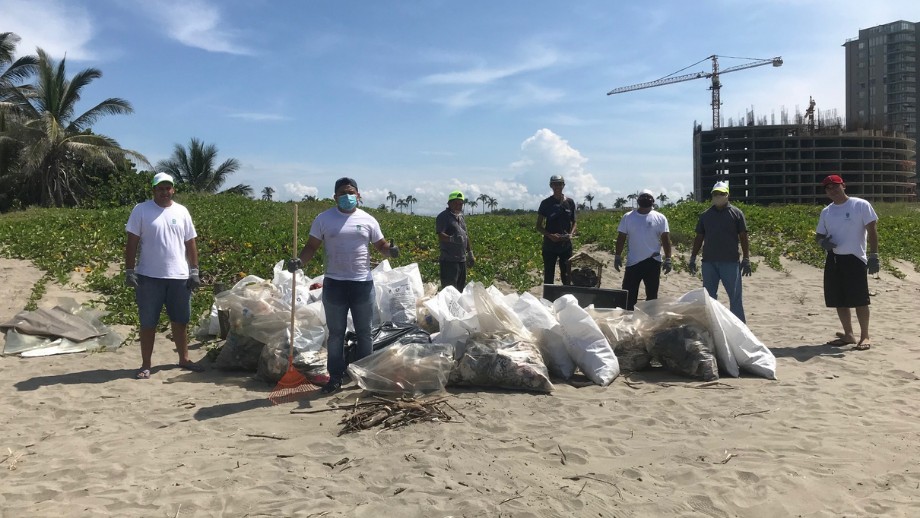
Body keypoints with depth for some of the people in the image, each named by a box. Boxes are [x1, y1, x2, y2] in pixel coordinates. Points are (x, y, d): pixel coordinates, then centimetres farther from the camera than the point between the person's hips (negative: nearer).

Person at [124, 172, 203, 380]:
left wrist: (194, 272, 5)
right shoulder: (141, 210, -1)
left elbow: (190, 244, 10)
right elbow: (132, 243, -2)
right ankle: (145, 365, 13)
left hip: (179, 277, 3)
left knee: (180, 320, 12)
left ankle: (184, 359, 25)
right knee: (148, 323, 4)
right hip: (149, 277, -3)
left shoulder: (182, 211, 8)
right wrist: (129, 272, -8)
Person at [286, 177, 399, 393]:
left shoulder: (368, 220, 3)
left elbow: (381, 245, 9)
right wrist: (299, 261, -18)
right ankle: (335, 377, 18)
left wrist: (390, 250, -15)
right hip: (334, 284, -1)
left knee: (364, 333, 11)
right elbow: (311, 246, 1)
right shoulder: (324, 219, 0)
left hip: (363, 283, 1)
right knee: (335, 333, 8)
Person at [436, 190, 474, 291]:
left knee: (461, 288, 13)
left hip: (462, 259, 8)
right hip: (449, 260, -8)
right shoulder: (443, 217, -8)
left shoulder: (460, 216, 18)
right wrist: (452, 239, -39)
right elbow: (440, 236, -20)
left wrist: (470, 254, 22)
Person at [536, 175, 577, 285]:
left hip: (566, 245, 2)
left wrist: (571, 234, -8)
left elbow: (574, 222, 13)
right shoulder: (546, 203, -3)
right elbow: (539, 226, 0)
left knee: (566, 276, 9)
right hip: (550, 245, -2)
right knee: (548, 277, 3)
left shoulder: (570, 202, 3)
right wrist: (550, 235, -18)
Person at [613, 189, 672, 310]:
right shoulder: (628, 217, 5)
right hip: (632, 262, 1)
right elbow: (621, 238, 7)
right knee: (628, 294, 1)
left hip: (653, 263, 0)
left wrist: (668, 259, -6)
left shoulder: (660, 218, 2)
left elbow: (666, 240, 0)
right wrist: (617, 256, 1)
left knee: (652, 295, 9)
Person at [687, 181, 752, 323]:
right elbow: (699, 238, 12)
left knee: (735, 296, 1)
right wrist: (692, 259, 8)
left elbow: (743, 237, 0)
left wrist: (746, 259, -5)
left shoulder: (736, 213, 2)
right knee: (708, 296, 9)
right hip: (709, 262, 3)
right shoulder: (705, 215, 9)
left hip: (731, 262, -3)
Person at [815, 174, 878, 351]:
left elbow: (872, 230, -7)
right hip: (833, 260, 6)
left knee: (860, 300, -4)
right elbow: (819, 235, 18)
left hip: (855, 259, -6)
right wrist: (822, 242, -7)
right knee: (839, 300, 9)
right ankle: (849, 335, 21)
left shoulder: (861, 205, -4)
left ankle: (865, 336, 8)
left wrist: (874, 255, -14)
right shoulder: (826, 212, 12)